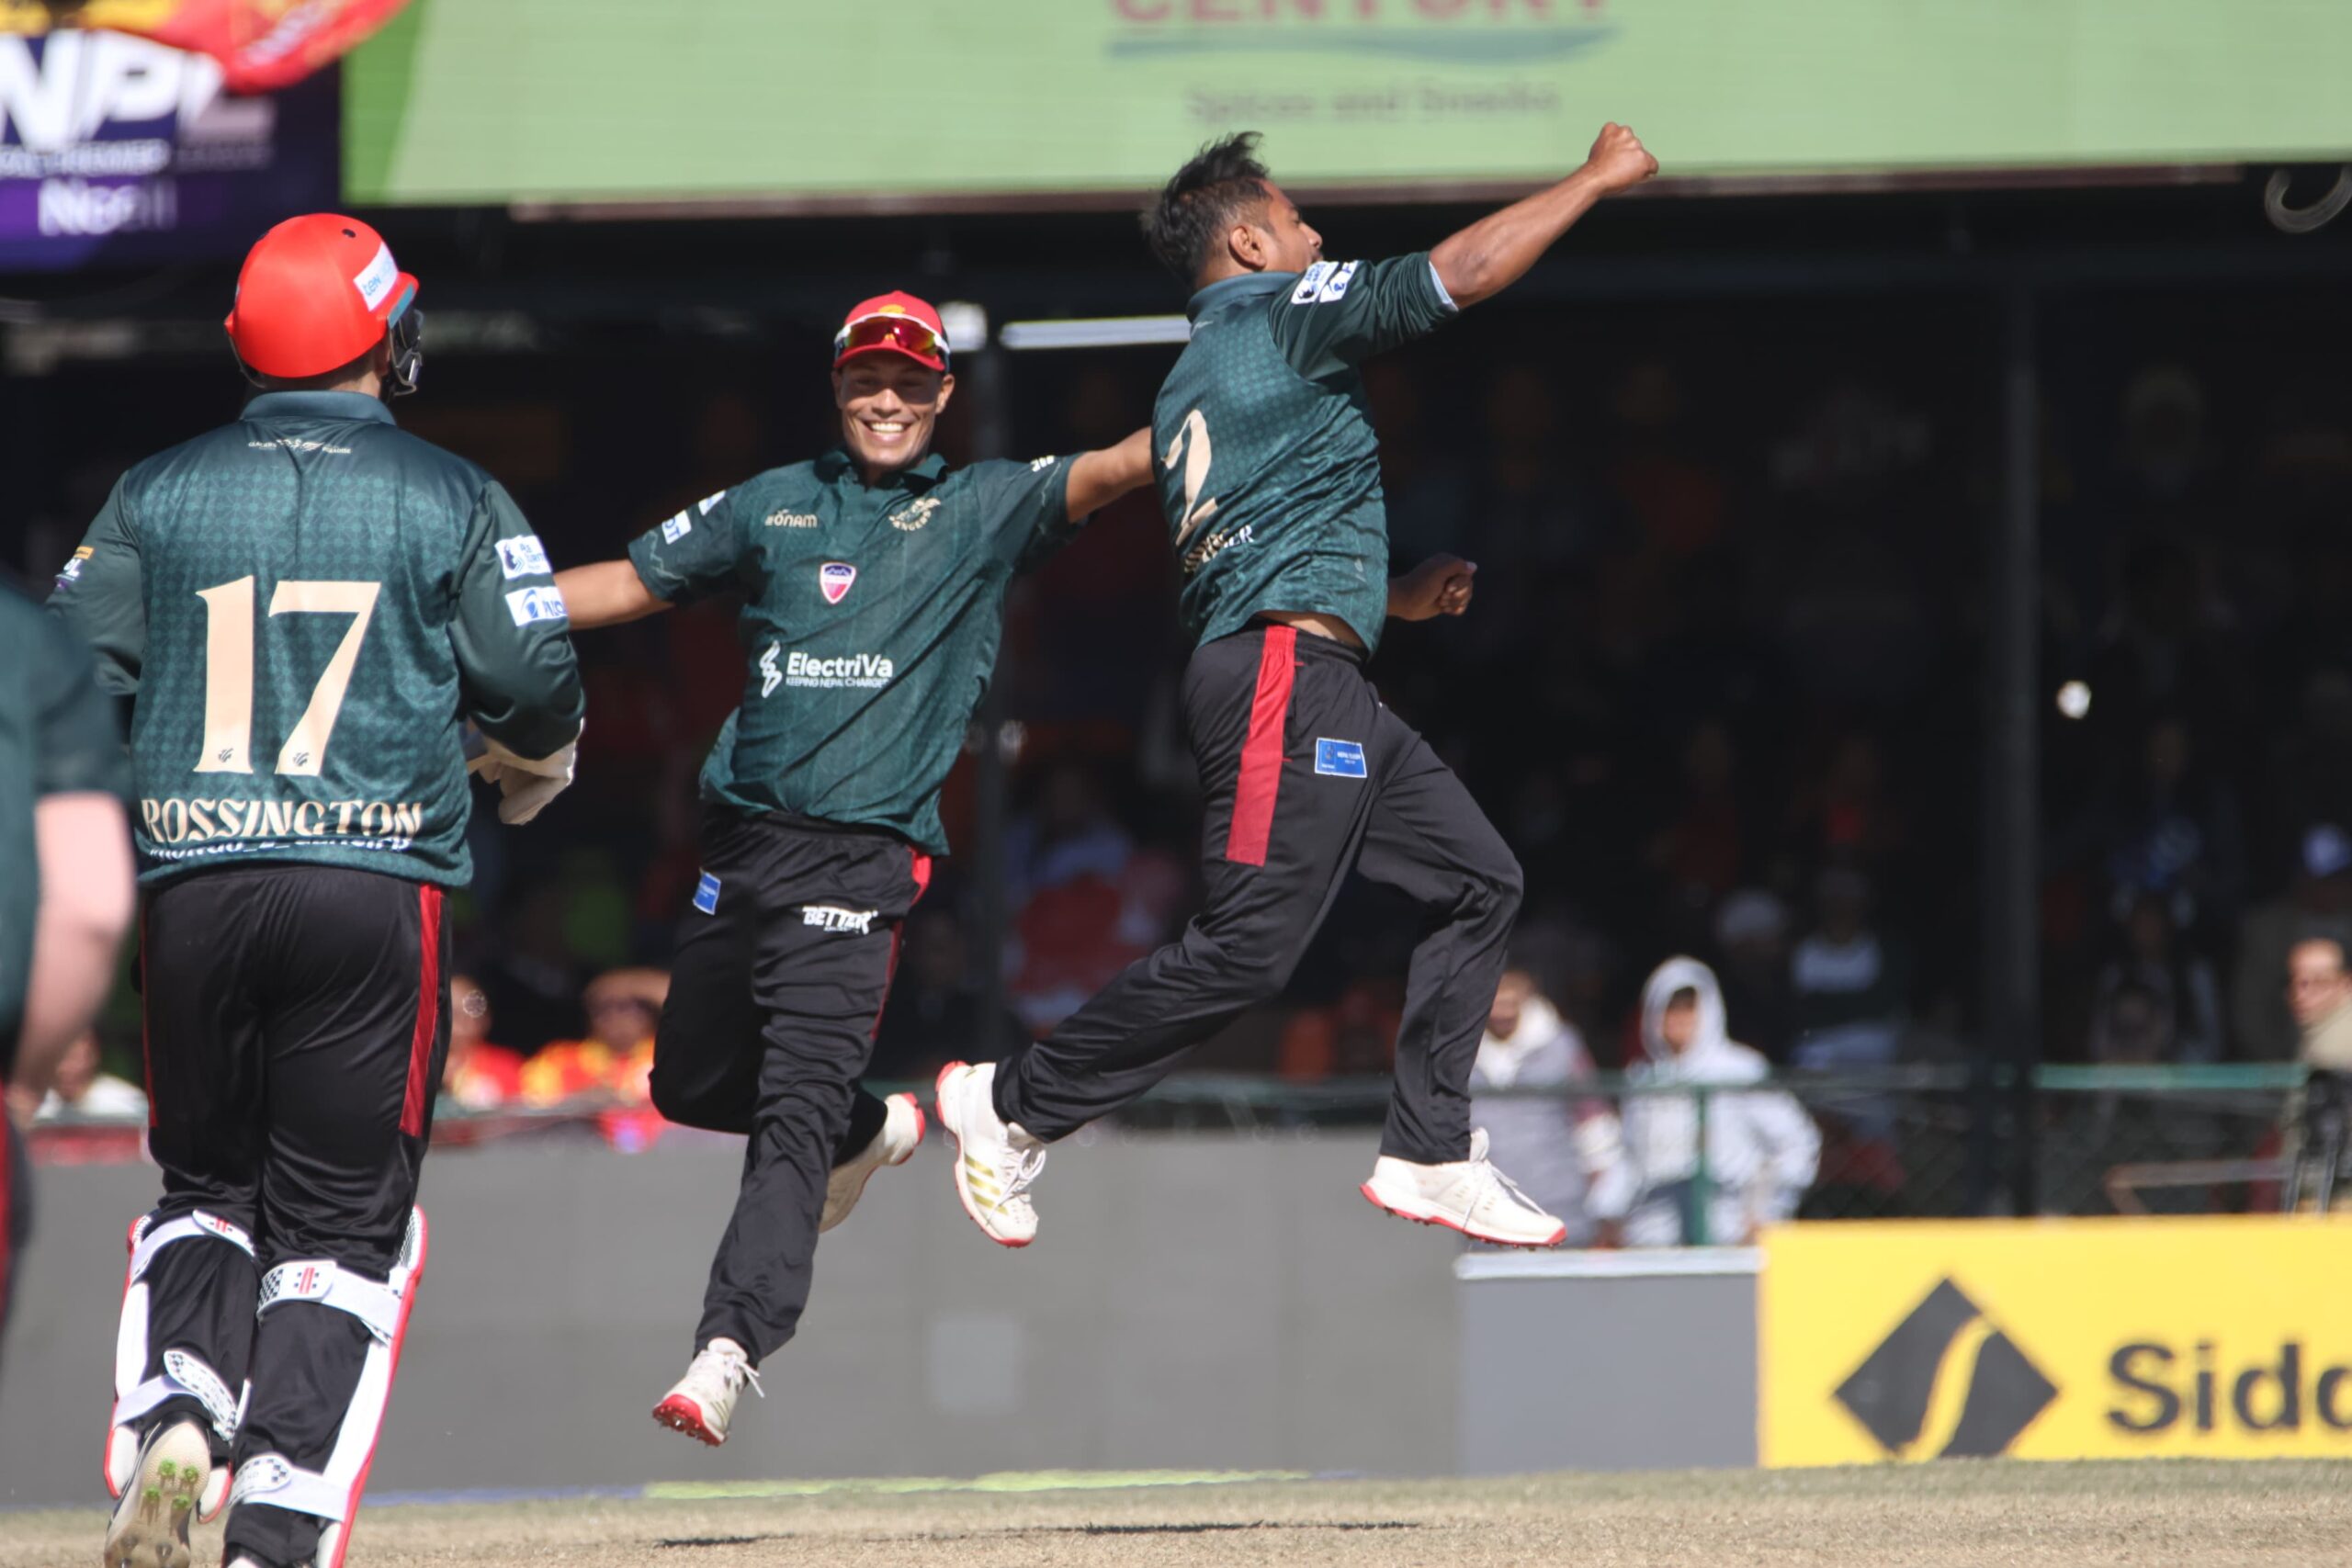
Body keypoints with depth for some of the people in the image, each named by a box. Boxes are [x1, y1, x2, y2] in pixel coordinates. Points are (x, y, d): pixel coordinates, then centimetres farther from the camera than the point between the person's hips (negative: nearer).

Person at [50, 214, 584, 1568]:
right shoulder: (451, 500, 1)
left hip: (195, 885, 2)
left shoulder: (157, 495, 6)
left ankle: (173, 1416, -8)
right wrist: (532, 773, 24)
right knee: (342, 1219, 3)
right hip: (381, 885, -2)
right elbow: (536, 687, 2)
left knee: (205, 1187, 19)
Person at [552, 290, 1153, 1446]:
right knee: (689, 1085, 13)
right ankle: (870, 1131, 39)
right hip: (740, 844, 5)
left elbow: (1107, 474, -4)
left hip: (860, 857, -5)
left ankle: (728, 1352, -24)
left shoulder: (981, 509, 9)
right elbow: (630, 584, 20)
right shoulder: (772, 506, 18)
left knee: (796, 1111, -16)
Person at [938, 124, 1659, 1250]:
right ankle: (1015, 1105, -4)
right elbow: (1463, 270, -8)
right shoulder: (1278, 313, -2)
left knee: (1476, 879, 10)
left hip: (1320, 688, 10)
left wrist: (1394, 595, 27)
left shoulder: (1188, 387, 24)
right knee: (1250, 946, -13)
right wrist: (1598, 179, 2)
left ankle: (1428, 1156, 7)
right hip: (1287, 673, -10)